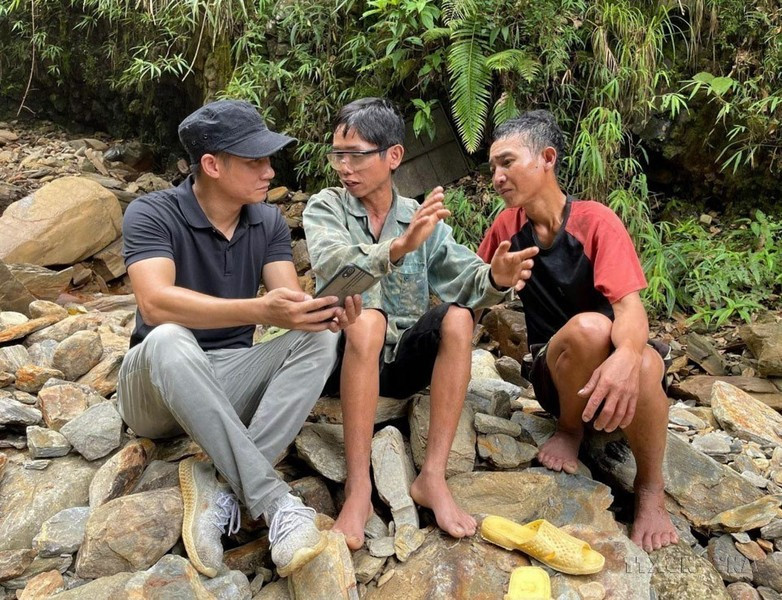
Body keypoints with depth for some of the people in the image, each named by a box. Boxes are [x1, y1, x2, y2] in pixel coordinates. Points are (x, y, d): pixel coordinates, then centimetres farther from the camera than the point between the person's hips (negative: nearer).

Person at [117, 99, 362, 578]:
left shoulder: (269, 222, 1)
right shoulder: (152, 214, -14)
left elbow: (291, 300, -12)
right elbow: (156, 303, -31)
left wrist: (326, 311, -36)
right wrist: (259, 310, -44)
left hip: (231, 380, 4)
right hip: (157, 384, -3)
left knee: (319, 339, -21)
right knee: (169, 340, -37)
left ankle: (221, 484, -28)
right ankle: (273, 500, -35)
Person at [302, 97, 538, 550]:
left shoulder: (422, 218, 8)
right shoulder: (325, 207, 0)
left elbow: (463, 278, -4)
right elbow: (333, 266, -22)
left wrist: (495, 279, -28)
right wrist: (399, 247, -40)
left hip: (403, 359, 3)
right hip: (346, 355, -2)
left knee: (457, 317, -24)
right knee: (367, 318, -33)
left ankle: (433, 477, -24)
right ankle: (358, 488, -32)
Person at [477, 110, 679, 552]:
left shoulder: (597, 222, -13)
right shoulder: (508, 226, -2)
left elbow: (630, 306, -26)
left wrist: (626, 356, -46)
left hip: (613, 360, 0)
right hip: (556, 373, 1)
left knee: (644, 366, -37)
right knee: (588, 327, -34)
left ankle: (651, 490, -9)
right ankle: (570, 429, -5)